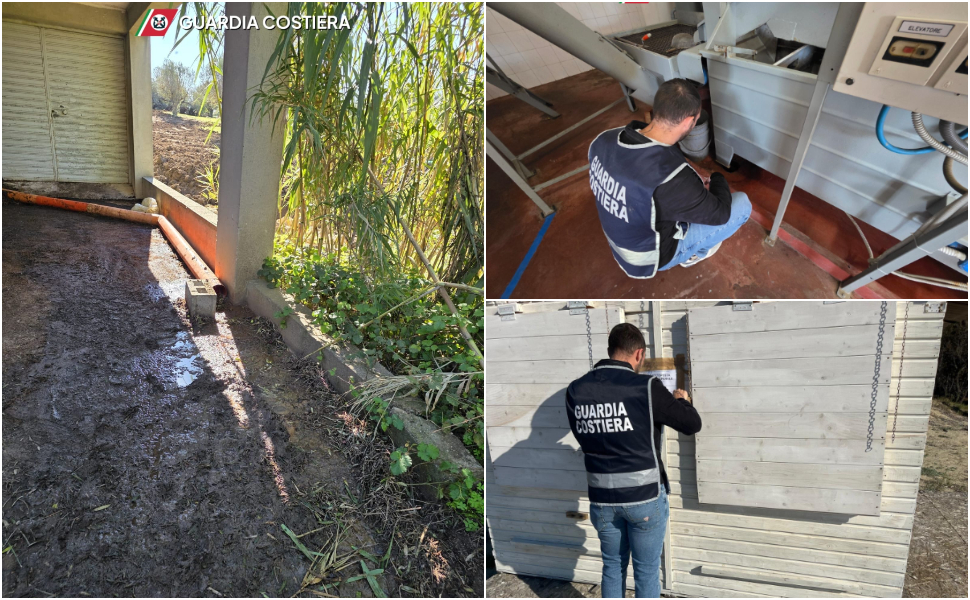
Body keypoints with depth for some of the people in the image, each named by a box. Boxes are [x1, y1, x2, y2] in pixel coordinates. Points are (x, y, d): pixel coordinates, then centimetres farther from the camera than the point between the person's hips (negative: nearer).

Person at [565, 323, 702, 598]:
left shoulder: (575, 390, -4)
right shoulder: (647, 388, -17)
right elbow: (692, 424, -6)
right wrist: (682, 400, 16)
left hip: (602, 498, 4)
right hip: (644, 496, -3)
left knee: (613, 567, 21)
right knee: (647, 572, 15)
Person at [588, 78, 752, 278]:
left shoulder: (603, 140, -19)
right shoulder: (674, 180, -38)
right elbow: (720, 214, -19)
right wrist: (718, 179, 2)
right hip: (651, 257, -6)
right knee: (742, 204, 3)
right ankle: (696, 252, 23)